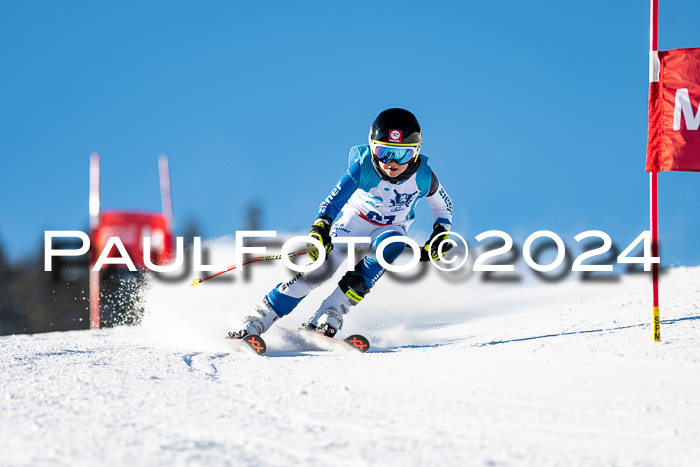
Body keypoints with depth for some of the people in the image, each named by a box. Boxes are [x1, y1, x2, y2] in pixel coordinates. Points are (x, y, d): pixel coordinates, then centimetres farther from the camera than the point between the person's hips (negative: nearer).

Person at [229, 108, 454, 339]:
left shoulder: (423, 177, -23)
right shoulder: (364, 166, -29)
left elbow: (444, 206, -3)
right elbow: (335, 198, -32)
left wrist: (440, 237, -16)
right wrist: (320, 227, -48)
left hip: (391, 228, 1)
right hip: (355, 218, -1)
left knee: (390, 246, -34)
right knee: (321, 268, -21)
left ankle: (328, 317, -34)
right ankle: (256, 322, -14)